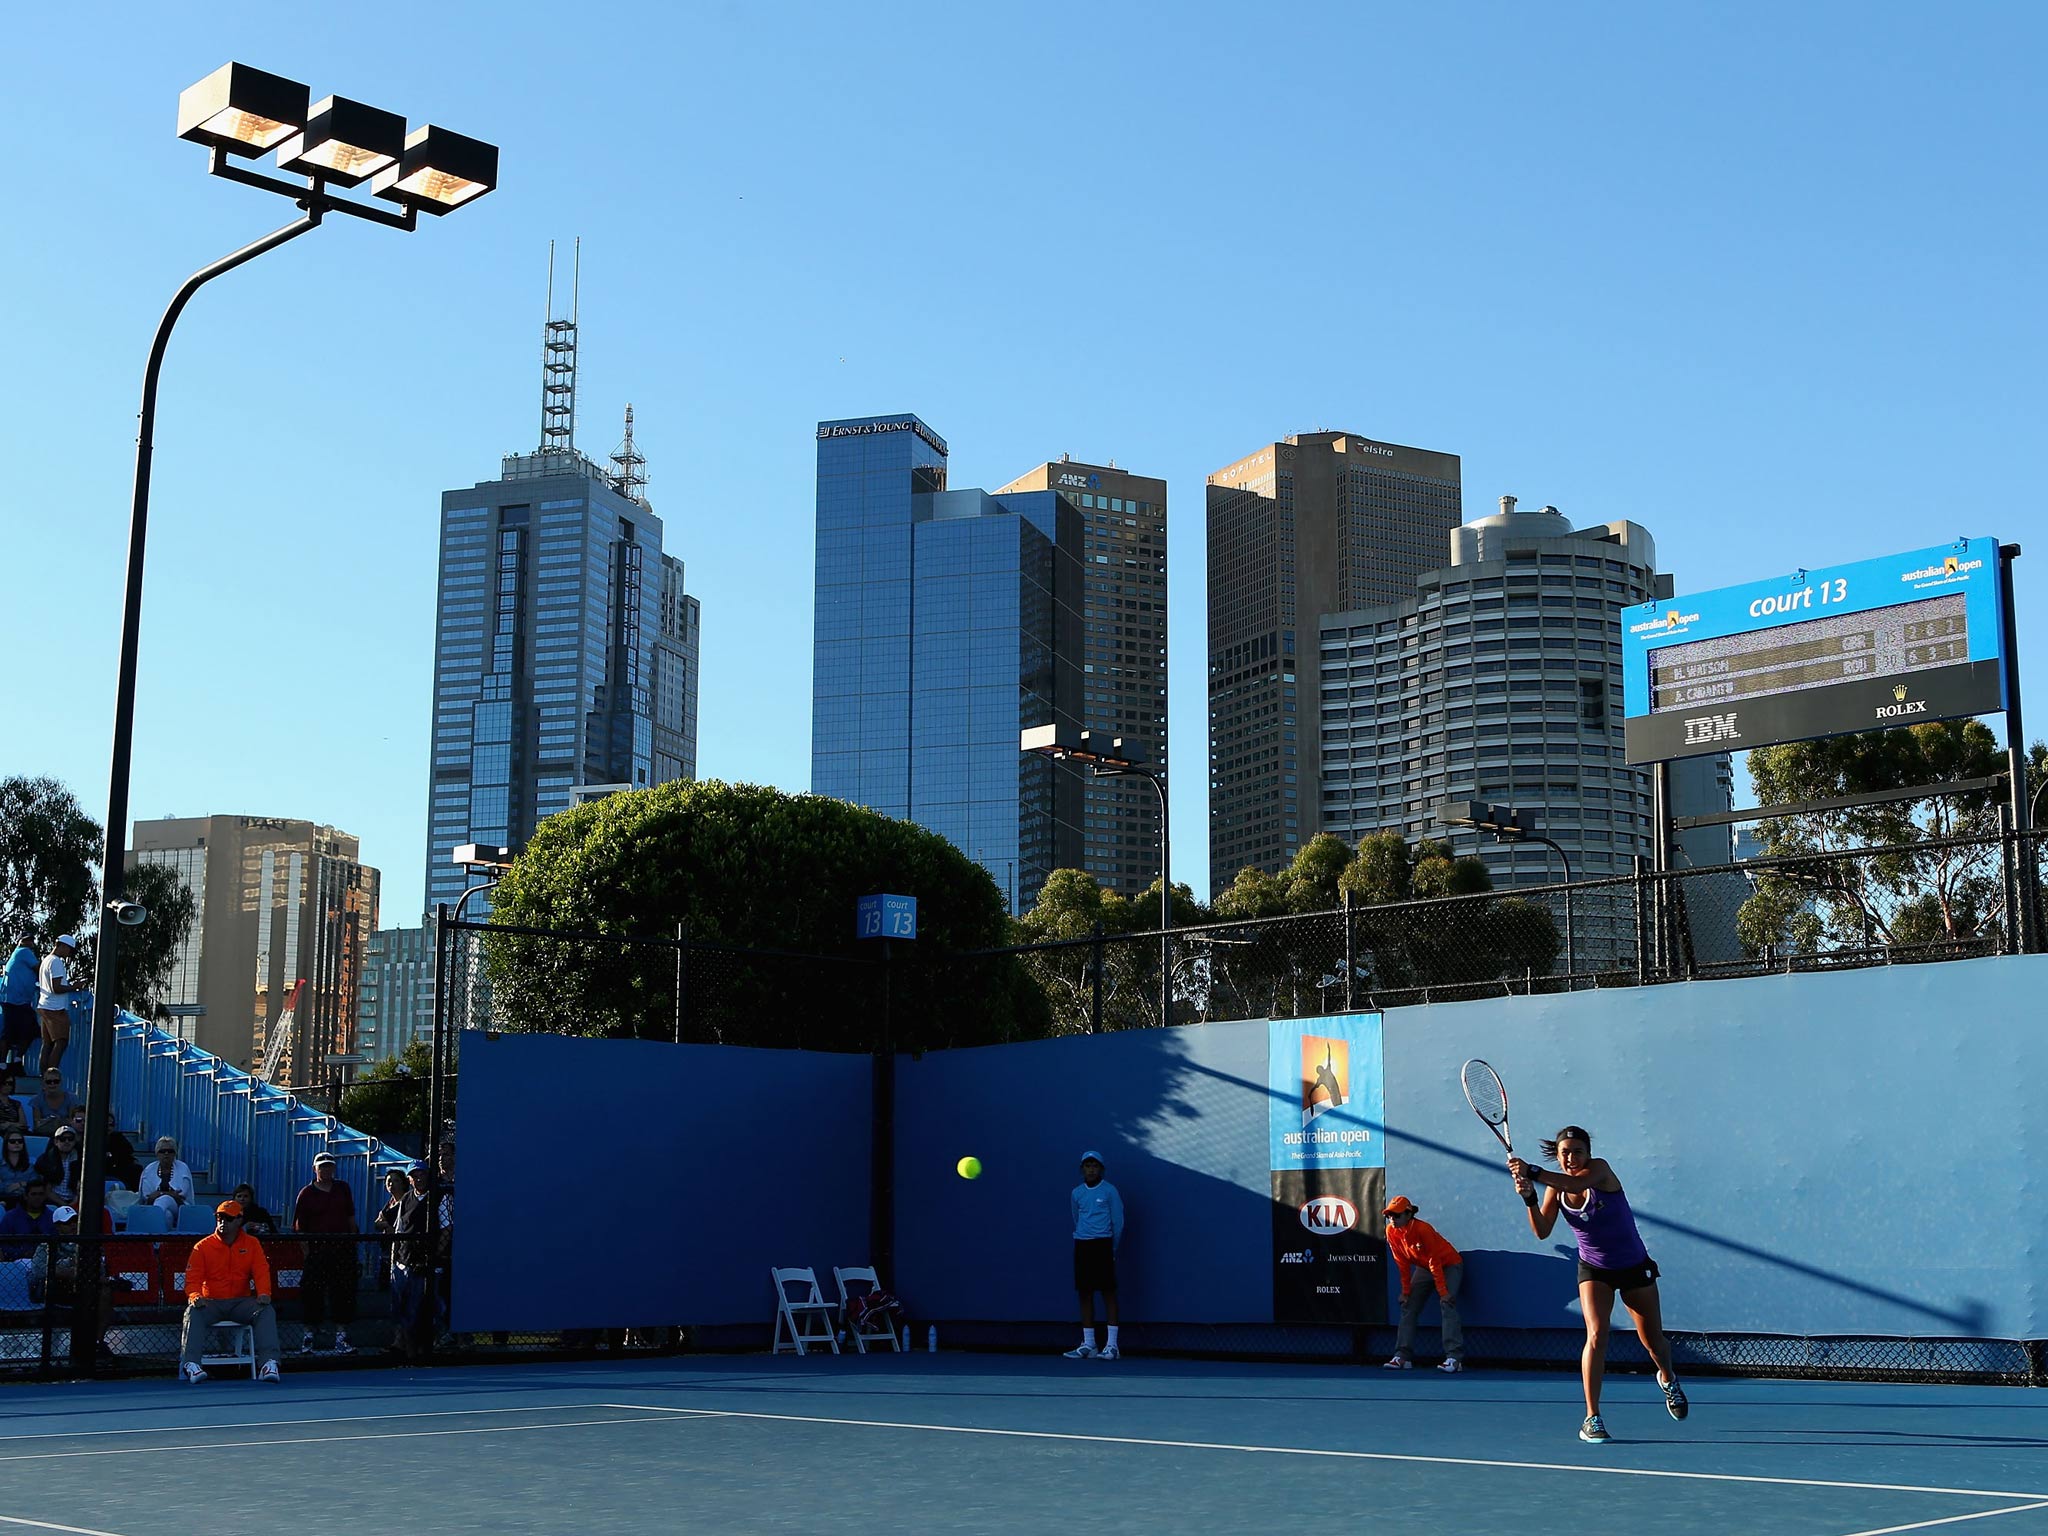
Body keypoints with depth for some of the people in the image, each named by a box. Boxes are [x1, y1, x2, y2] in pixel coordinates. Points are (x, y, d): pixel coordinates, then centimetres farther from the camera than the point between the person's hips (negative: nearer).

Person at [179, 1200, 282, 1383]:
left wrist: (263, 1294, -21)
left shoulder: (252, 1244, 9)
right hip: (211, 1303, -1)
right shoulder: (202, 1247, 5)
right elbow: (193, 1277, -2)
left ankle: (268, 1363, -35)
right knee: (193, 1312, -33)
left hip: (242, 1302, 1)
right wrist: (195, 1296, -24)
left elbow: (261, 1272, 0)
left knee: (266, 1312, -27)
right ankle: (191, 1364, -40)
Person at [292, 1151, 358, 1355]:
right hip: (317, 1249, -2)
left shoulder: (343, 1189, 12)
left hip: (343, 1248, 3)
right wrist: (306, 1252, -7)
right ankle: (308, 1336, 8)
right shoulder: (306, 1194, 2)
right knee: (313, 1292, -3)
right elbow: (299, 1228, 0)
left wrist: (353, 1242, 9)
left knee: (344, 1292, 1)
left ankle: (341, 1337, 6)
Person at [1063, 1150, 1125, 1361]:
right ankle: (1088, 1345, 9)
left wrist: (1112, 1249, 4)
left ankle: (1112, 1345, -6)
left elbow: (1118, 1222, 1)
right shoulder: (1077, 1193, 12)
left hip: (1103, 1244, -5)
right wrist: (1082, 1238, 16)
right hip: (1082, 1246, 5)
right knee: (1085, 1293, 4)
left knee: (1108, 1292, -6)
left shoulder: (1109, 1191, -2)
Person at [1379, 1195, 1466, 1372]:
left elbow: (1435, 1263, -28)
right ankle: (1403, 1356, 1)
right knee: (1408, 1306, -1)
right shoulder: (1391, 1232, -12)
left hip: (1449, 1264, -7)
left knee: (1447, 1304, -24)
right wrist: (1406, 1291, -2)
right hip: (1423, 1267, 7)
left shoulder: (1423, 1229, -31)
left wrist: (1442, 1291, -27)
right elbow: (1402, 1264, -3)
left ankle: (1454, 1358, -30)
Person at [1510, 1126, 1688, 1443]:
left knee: (1654, 1342, 10)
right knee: (1596, 1335, -20)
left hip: (1634, 1266, -1)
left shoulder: (1600, 1169, -21)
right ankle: (1592, 1418, -15)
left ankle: (1668, 1380, 46)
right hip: (1594, 1270, 2)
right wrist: (1529, 1197, -36)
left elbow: (1577, 1182, -44)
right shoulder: (1555, 1189, -8)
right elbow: (1542, 1232, -20)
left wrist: (1531, 1172, -53)